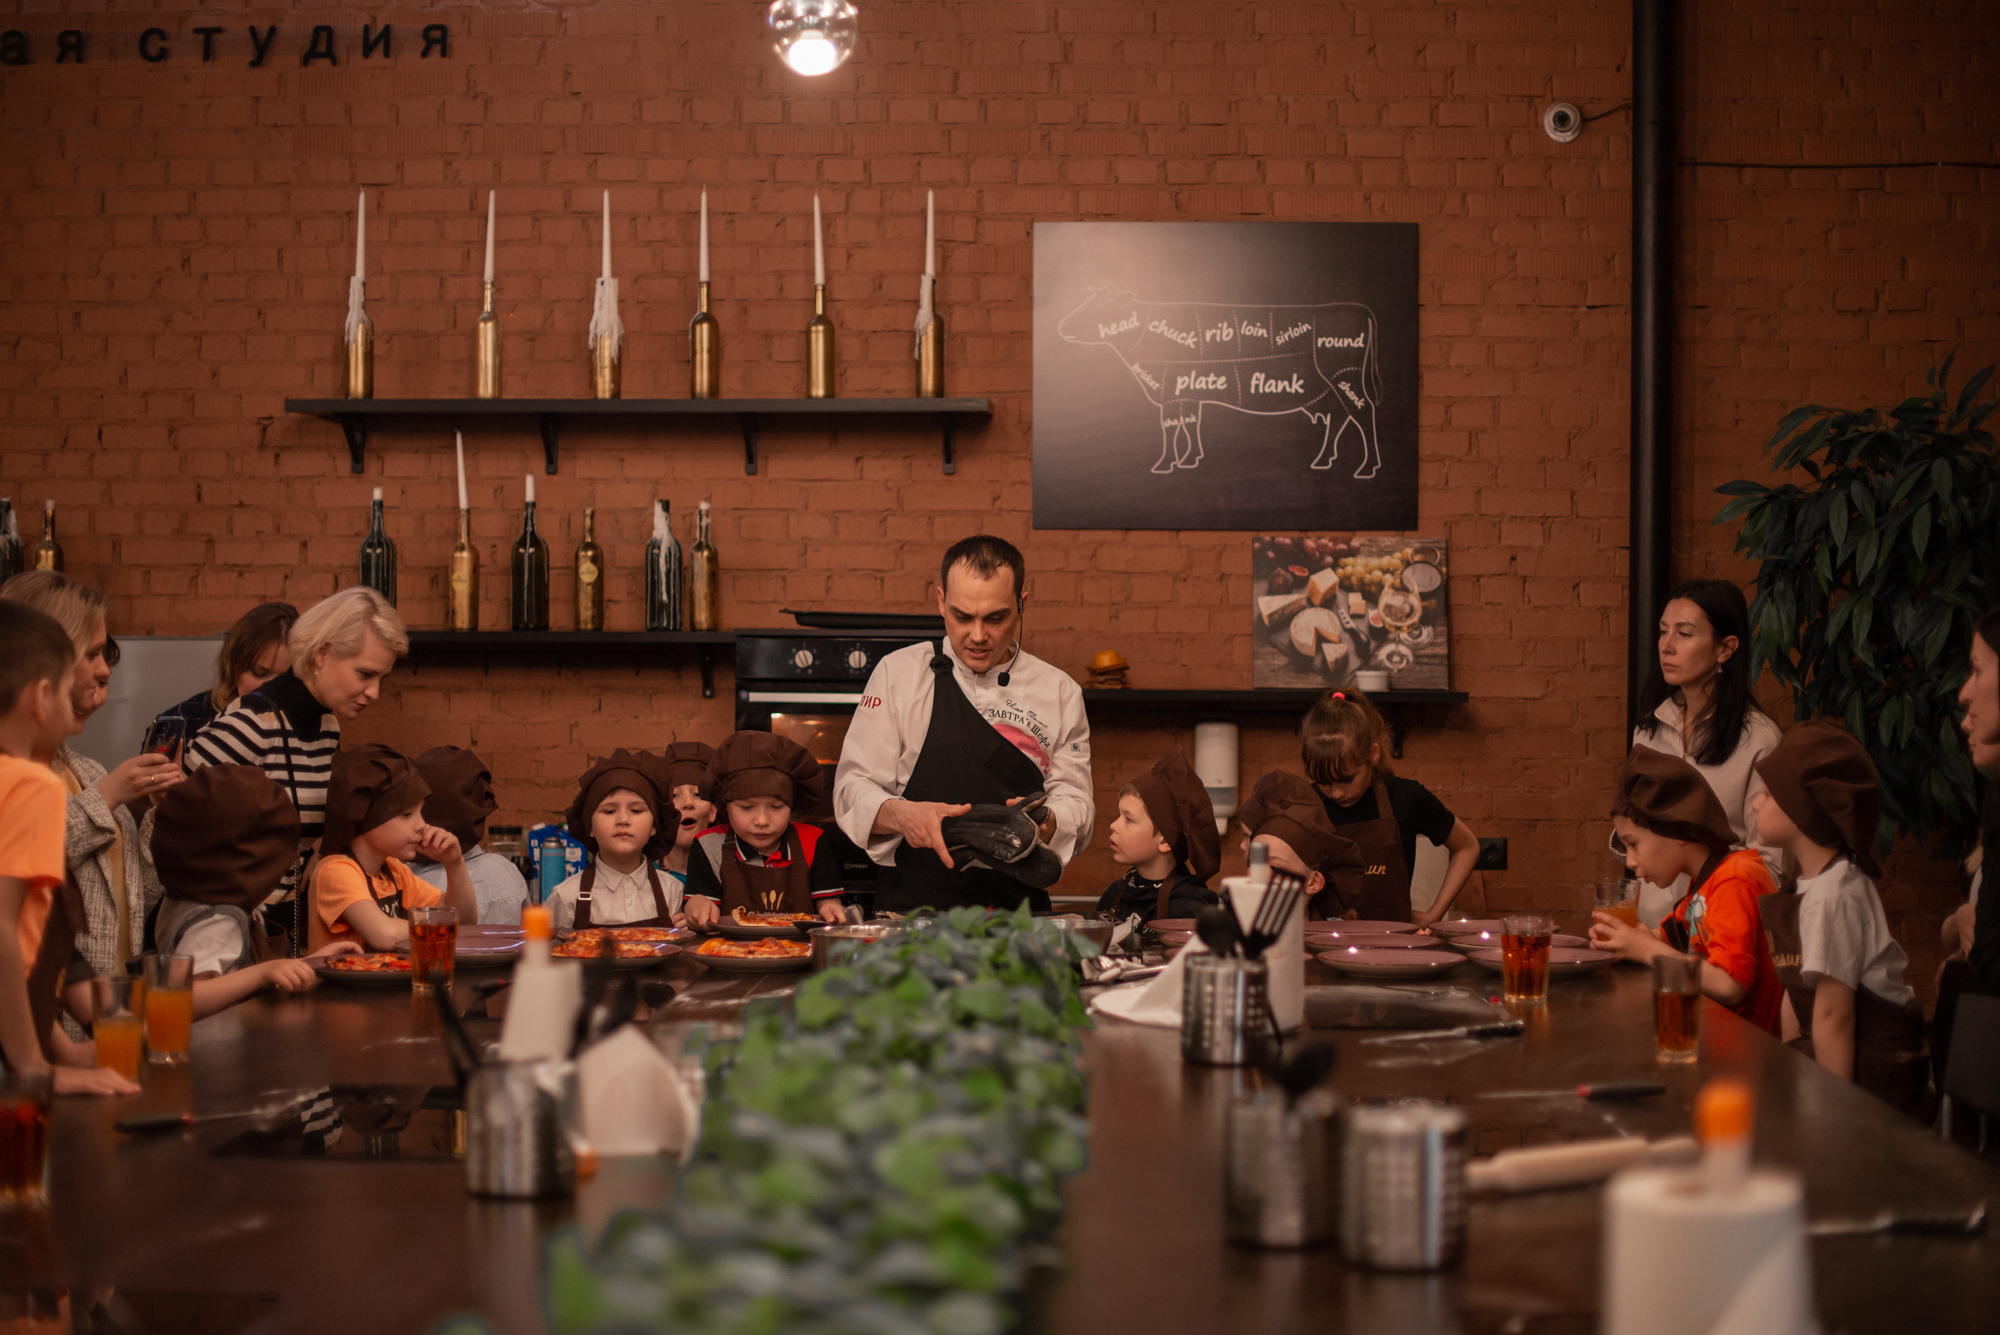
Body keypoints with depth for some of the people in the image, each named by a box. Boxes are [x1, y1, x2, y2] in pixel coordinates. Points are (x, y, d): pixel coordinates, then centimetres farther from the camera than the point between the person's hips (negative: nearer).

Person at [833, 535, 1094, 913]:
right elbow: (853, 788, 3)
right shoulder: (898, 674, 6)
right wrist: (900, 815, -18)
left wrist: (1044, 823, -14)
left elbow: (1075, 802, 9)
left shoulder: (1059, 692, 10)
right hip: (912, 908, -1)